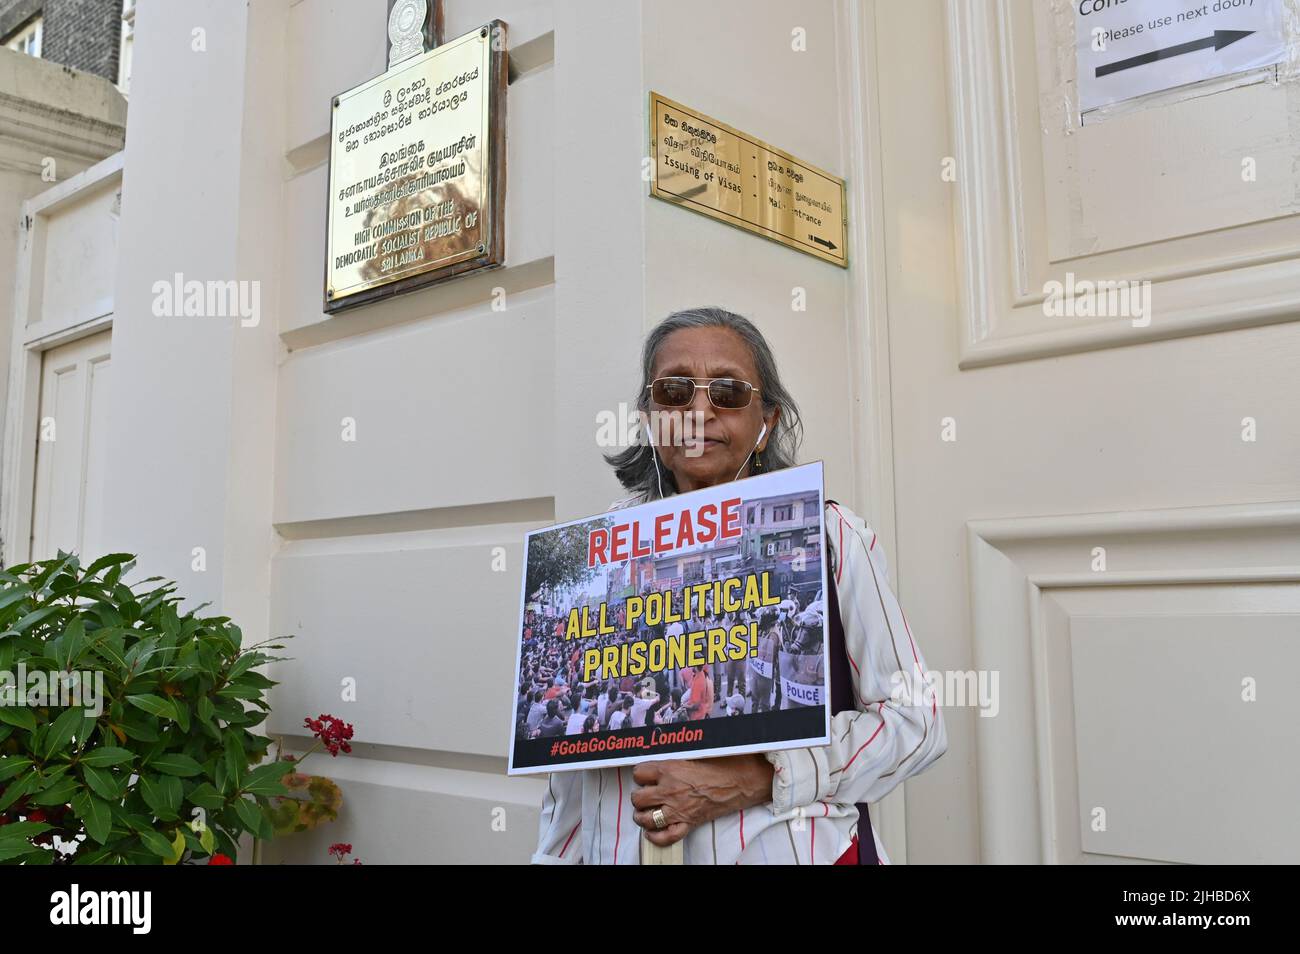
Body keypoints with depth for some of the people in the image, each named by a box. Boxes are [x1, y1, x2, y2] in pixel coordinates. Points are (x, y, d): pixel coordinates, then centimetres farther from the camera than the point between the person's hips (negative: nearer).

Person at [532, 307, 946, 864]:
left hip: (793, 849, -3)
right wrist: (556, 858, 7)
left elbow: (914, 720, -11)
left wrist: (752, 780, -20)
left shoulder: (831, 539, -9)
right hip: (623, 850, 3)